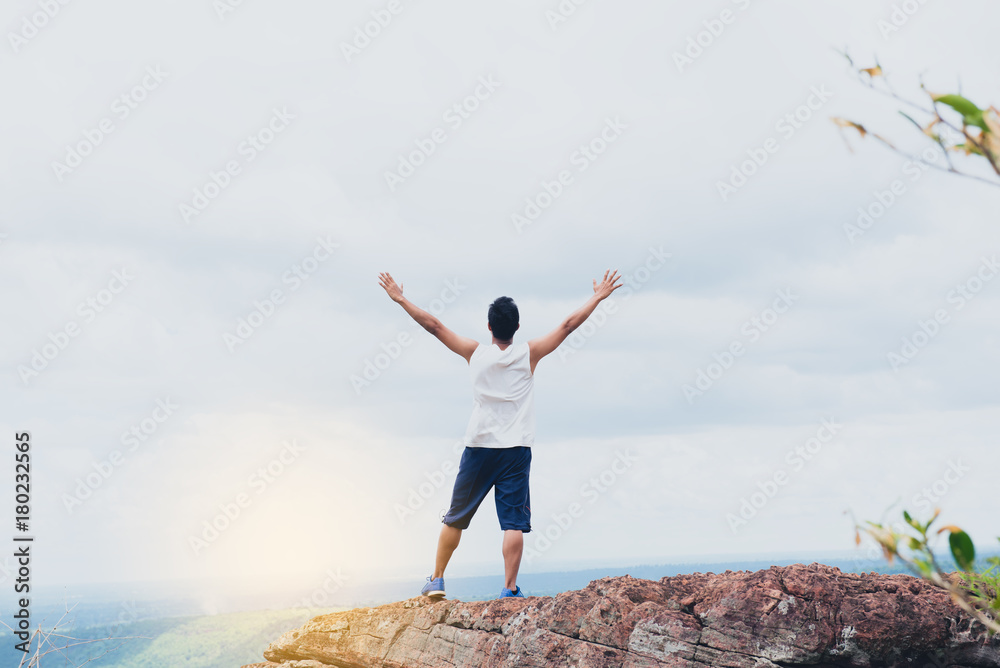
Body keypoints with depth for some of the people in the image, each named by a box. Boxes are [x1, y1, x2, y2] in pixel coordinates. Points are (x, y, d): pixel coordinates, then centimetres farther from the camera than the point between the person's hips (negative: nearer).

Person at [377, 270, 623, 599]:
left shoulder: (476, 353, -1)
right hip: (516, 450, -1)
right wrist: (598, 297, 11)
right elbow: (568, 325, 3)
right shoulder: (529, 354, -2)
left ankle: (437, 580, 18)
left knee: (456, 517, 12)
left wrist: (400, 299, 11)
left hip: (479, 448, 1)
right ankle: (509, 589, -10)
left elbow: (433, 325, 3)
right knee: (513, 521, -3)